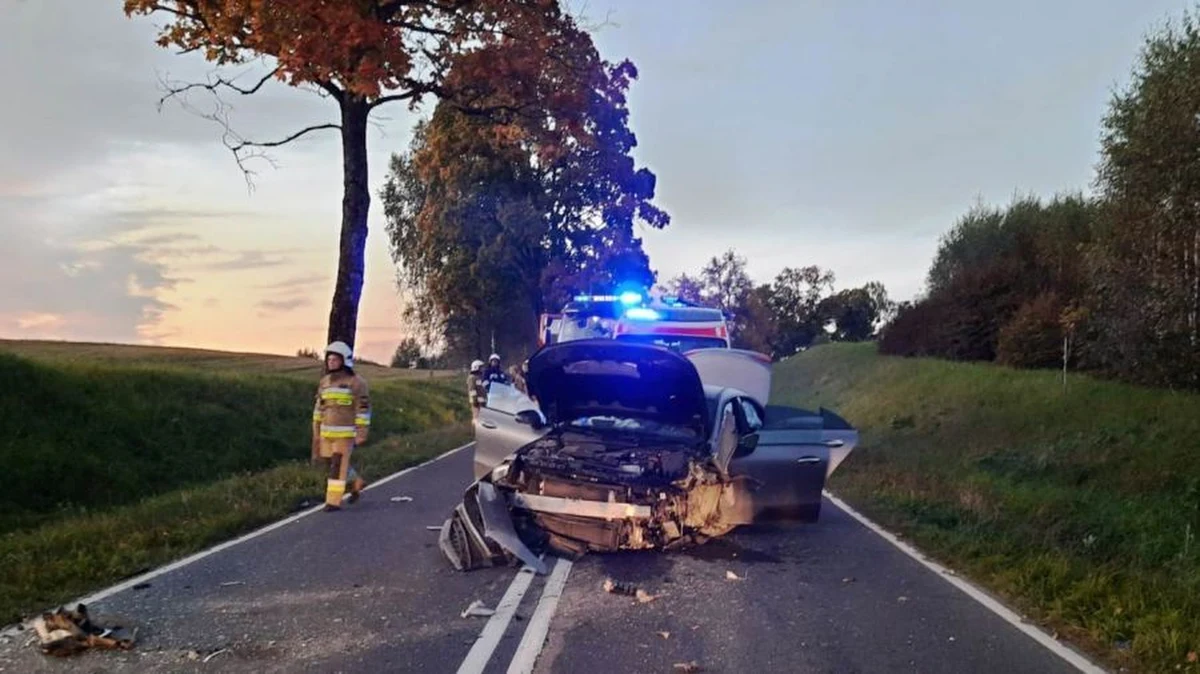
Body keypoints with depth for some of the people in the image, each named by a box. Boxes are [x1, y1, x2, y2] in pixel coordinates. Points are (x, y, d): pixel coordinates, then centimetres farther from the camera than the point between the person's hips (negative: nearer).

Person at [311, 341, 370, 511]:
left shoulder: (356, 382, -11)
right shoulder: (324, 382, 8)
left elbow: (363, 409, -12)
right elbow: (319, 408, 13)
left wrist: (362, 433, -16)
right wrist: (316, 432, 12)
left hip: (346, 432, -6)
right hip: (327, 432, 6)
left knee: (339, 466, -9)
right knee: (333, 464, 12)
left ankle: (334, 501, -2)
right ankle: (356, 483, 35)